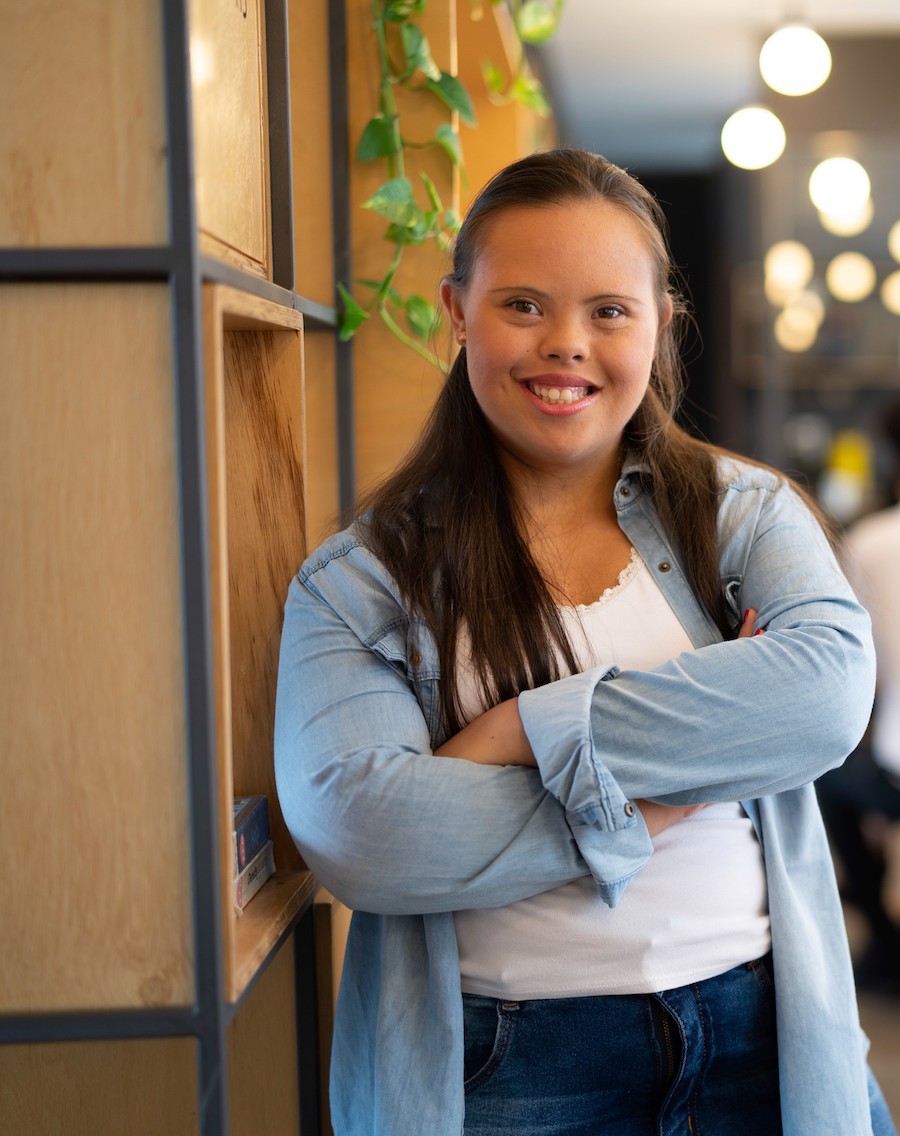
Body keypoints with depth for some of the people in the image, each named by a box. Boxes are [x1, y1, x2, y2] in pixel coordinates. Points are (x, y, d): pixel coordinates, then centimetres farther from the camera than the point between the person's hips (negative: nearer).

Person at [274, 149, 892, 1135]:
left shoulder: (744, 512, 4)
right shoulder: (359, 580, -3)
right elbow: (351, 831, -17)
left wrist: (531, 730, -17)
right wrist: (638, 804, -16)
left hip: (764, 1032, 2)